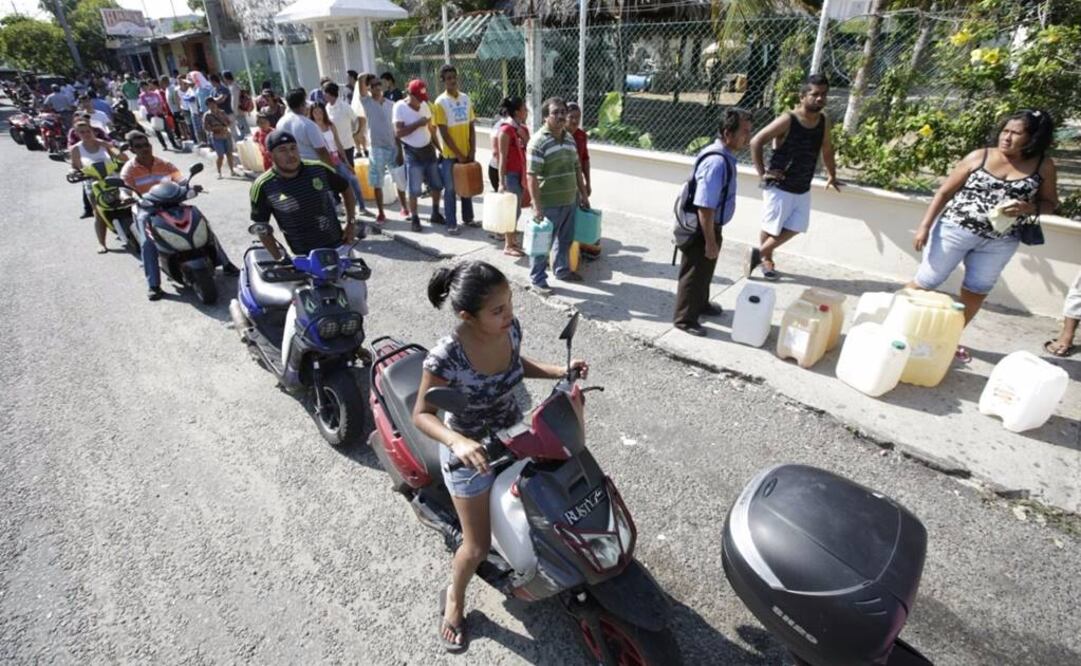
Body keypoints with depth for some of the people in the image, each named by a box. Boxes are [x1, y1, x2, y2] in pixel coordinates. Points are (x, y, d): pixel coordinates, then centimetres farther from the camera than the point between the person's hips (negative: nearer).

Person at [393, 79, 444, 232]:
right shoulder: (400, 107, -13)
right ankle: (415, 219, 11)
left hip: (428, 149, 6)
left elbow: (430, 128, 10)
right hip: (412, 153, -5)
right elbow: (398, 133, -21)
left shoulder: (424, 105, 3)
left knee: (437, 185, 11)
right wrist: (418, 123, -23)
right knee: (414, 190, -2)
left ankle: (435, 214, 28)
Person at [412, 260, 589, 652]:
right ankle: (454, 600, 42)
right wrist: (459, 442, -40)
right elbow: (421, 414, -22)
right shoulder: (446, 358, -35)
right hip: (469, 452, -5)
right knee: (478, 546, 9)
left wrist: (560, 371, -11)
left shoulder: (510, 328, -18)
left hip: (513, 433, 5)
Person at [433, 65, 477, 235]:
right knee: (450, 190, 2)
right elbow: (444, 133, -13)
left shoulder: (465, 98, 6)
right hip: (450, 155, -5)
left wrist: (472, 150, -3)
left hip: (467, 152, 5)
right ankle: (451, 224, 9)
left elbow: (471, 126, 7)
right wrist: (458, 154, -15)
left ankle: (468, 218, 29)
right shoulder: (440, 102, -10)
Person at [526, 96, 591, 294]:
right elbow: (531, 177, -20)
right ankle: (537, 279, 14)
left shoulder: (570, 138, 9)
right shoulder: (538, 142, -16)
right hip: (549, 204, -7)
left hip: (570, 201, 8)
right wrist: (537, 206, -24)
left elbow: (576, 168, 17)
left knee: (565, 240, 20)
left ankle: (562, 270, 38)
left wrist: (583, 194, 16)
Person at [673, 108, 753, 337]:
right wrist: (710, 241, -24)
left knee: (705, 270, 26)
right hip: (701, 228, -9)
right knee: (694, 273, 5)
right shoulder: (717, 162, -28)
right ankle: (684, 318, 22)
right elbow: (705, 207, -29)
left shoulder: (724, 156, 4)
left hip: (711, 225, 10)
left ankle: (700, 304, 47)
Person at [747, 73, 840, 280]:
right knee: (772, 228, 3)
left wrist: (832, 176, 20)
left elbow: (827, 150, 19)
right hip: (779, 187, -7)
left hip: (803, 189, 7)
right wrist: (762, 173, -16)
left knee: (794, 229, 10)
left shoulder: (824, 122, 3)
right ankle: (766, 259, 25)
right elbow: (756, 142, -16)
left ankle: (759, 253, 25)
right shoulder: (787, 120, -17)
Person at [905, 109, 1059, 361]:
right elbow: (945, 191, -4)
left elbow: (1050, 203, 6)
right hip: (955, 229, -3)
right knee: (925, 282, 2)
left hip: (999, 243, 3)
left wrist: (1028, 208, -17)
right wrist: (925, 226, -10)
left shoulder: (1044, 166, -1)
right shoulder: (980, 156, -6)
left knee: (976, 292, 12)